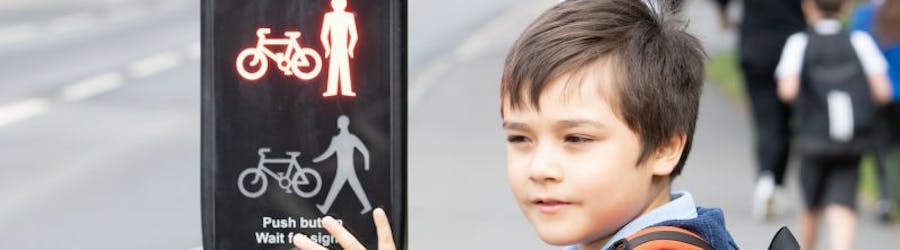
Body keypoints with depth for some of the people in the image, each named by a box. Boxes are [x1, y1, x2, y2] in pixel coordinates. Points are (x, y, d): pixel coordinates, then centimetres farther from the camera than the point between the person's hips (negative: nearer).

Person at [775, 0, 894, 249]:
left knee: (812, 206, 18)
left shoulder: (798, 43, -3)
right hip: (854, 144, 0)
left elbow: (788, 91, -15)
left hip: (814, 141, 0)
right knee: (842, 207, -6)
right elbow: (882, 92, -4)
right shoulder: (860, 41, 2)